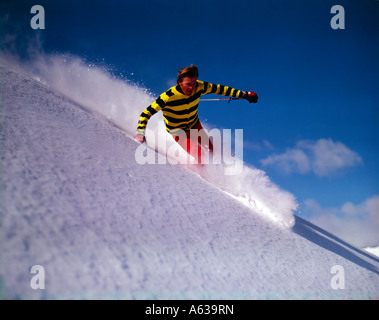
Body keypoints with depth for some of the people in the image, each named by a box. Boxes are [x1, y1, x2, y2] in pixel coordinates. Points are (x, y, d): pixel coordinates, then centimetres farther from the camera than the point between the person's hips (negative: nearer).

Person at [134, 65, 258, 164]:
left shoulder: (199, 87, -20)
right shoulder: (168, 97, -33)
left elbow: (218, 89, -4)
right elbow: (146, 113, -28)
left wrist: (244, 94, 0)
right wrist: (140, 132, -42)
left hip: (195, 125, 5)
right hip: (179, 132, -5)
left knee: (212, 152, 16)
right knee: (200, 158, -19)